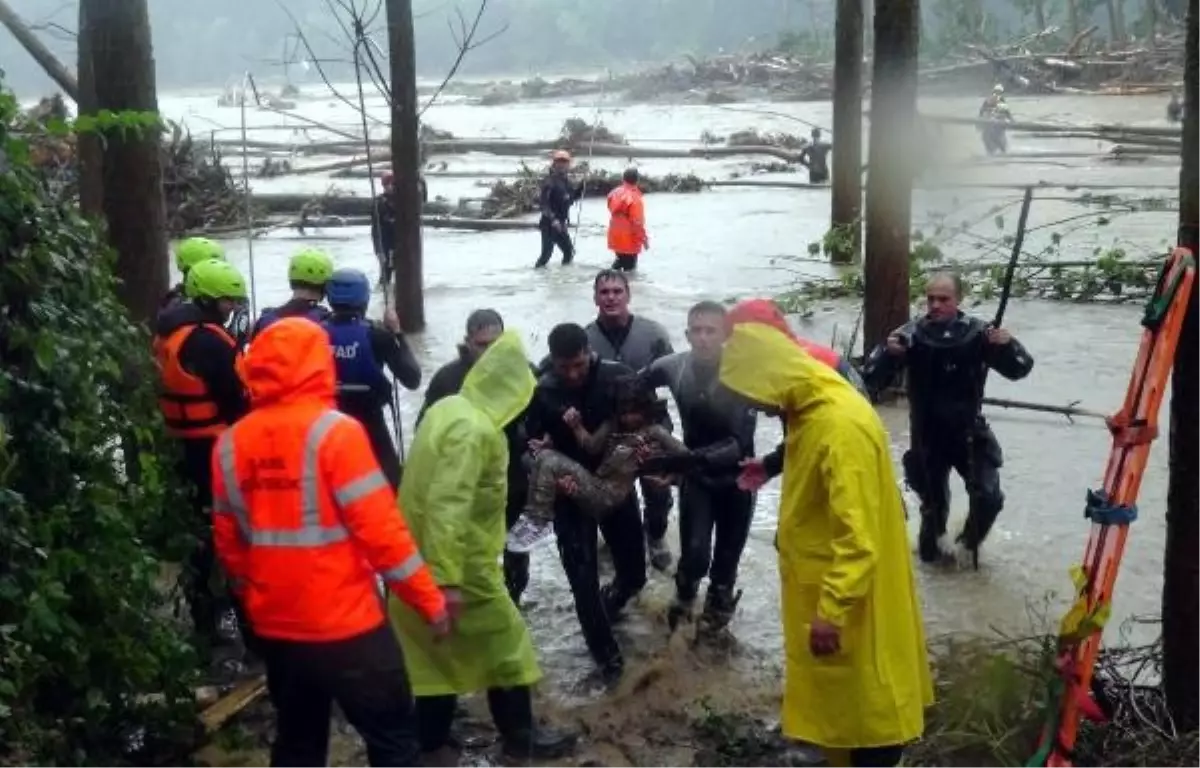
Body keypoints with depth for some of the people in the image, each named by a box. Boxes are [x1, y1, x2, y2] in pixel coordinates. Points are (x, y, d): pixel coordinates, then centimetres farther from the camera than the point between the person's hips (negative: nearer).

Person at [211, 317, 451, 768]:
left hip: (275, 626, 6)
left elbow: (228, 541, 9)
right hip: (344, 624, -6)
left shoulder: (231, 443, 1)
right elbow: (379, 528, -17)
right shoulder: (334, 432, -16)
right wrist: (429, 600, -9)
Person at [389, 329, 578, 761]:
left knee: (438, 647, 18)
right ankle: (520, 737, 21)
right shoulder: (475, 429, -24)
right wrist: (449, 578, -30)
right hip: (461, 562, -9)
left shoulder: (448, 408, 5)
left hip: (424, 555, 9)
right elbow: (448, 505, -30)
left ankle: (430, 740, 28)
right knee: (504, 641, 7)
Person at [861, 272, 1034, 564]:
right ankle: (931, 547, 40)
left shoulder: (976, 332, -12)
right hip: (927, 437, -1)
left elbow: (1019, 369, -7)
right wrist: (887, 352, -35)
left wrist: (1008, 345, -28)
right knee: (934, 503, 10)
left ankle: (969, 542, 26)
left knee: (989, 498, -5)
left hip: (970, 434, 1)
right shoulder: (911, 334, -14)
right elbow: (872, 381, -15)